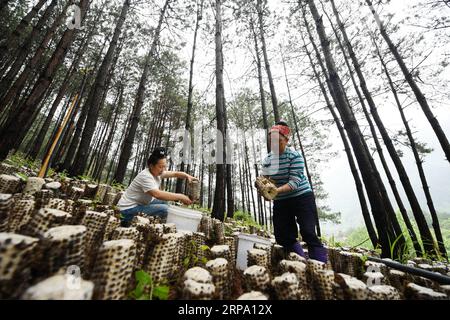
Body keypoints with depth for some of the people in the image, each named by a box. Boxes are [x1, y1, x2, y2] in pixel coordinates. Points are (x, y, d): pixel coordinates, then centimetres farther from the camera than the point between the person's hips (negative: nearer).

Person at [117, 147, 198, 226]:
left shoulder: (158, 172, -1)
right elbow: (158, 194, -39)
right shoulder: (145, 176, -26)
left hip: (143, 203, 9)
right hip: (129, 209, -9)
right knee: (164, 209, -22)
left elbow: (175, 173, 2)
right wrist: (180, 197, -35)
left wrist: (188, 176, -19)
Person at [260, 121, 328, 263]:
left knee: (308, 233, -12)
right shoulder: (267, 159, -1)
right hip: (281, 202, 5)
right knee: (283, 238, 7)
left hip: (302, 198, -4)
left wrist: (276, 190, -38)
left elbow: (294, 182, -23)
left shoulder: (295, 156, -15)